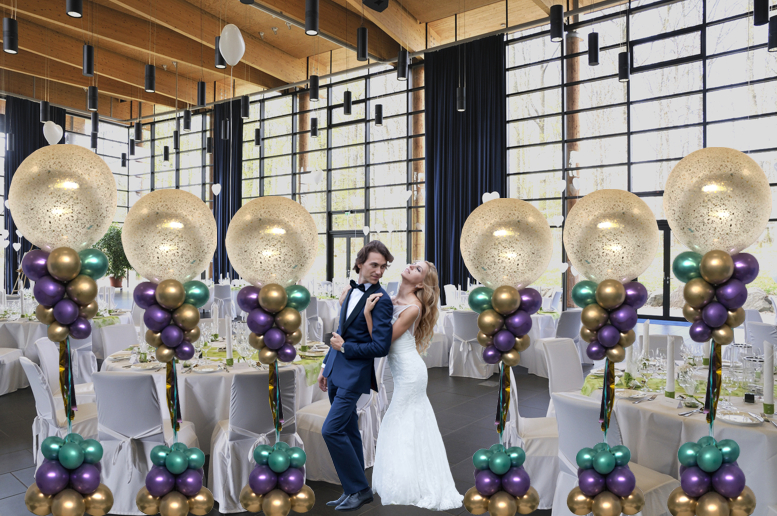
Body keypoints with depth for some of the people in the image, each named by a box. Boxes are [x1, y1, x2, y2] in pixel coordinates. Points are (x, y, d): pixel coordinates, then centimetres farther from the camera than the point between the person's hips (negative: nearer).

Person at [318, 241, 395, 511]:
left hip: (354, 374, -8)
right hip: (336, 372, 8)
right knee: (348, 432, 14)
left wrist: (344, 347, -12)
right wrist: (326, 366, 19)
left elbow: (381, 346, -19)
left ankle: (360, 489, 5)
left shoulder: (381, 300, -14)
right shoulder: (351, 291, 10)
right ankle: (353, 491, 27)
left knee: (331, 430, -11)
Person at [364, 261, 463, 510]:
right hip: (404, 372, 8)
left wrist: (367, 312, -27)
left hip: (410, 373, -8)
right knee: (413, 427, 17)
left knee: (397, 426, 4)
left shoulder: (413, 307, -21)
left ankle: (401, 486, 21)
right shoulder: (392, 299, 3)